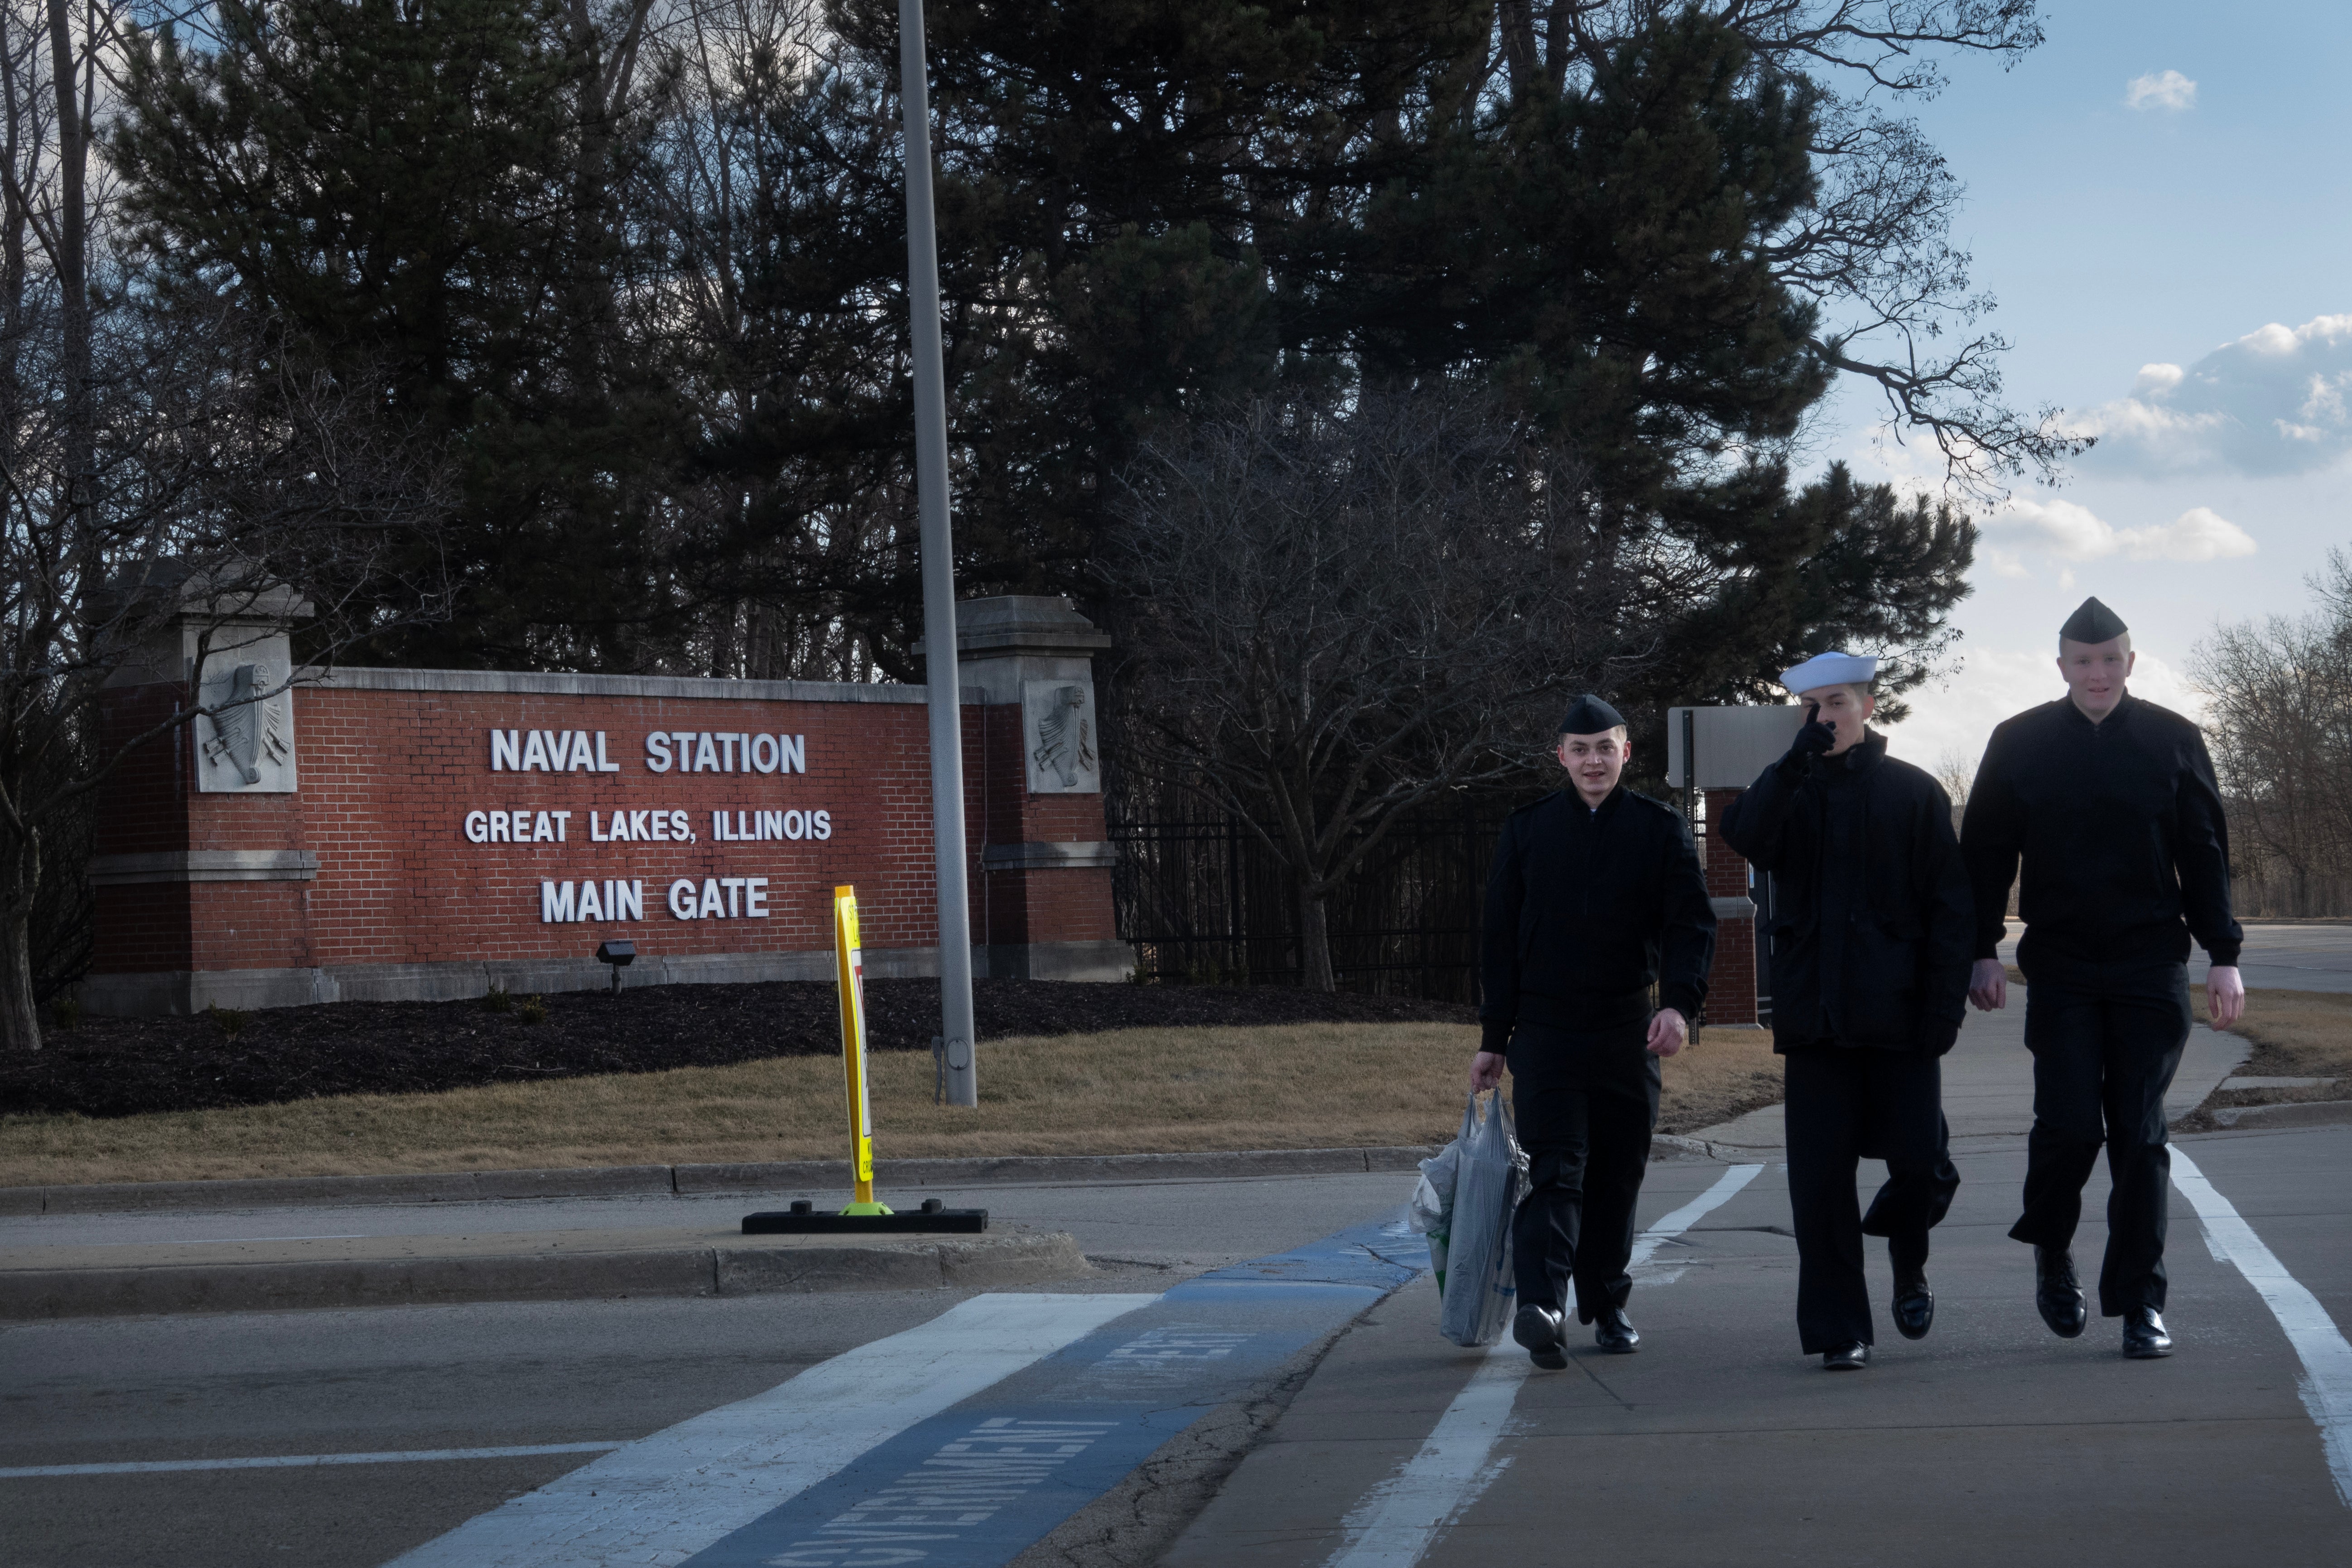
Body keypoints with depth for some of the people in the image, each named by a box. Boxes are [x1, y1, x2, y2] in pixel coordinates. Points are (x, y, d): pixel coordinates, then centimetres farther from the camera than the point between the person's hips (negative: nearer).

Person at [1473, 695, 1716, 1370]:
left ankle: (1607, 1306, 20)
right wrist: (1494, 1040, 7)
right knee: (1555, 1170, -14)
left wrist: (1680, 1003, -18)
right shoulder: (1527, 830, 8)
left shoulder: (1660, 829, 5)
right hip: (1545, 1029, -1)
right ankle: (1542, 1303, -27)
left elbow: (1692, 924, -1)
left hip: (1627, 1033, 1)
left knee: (1617, 1176, 7)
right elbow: (1499, 940, 10)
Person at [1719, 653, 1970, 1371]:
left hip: (1898, 1015, -1)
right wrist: (1797, 760, -20)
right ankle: (1839, 1329, 6)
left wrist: (1945, 1004, -6)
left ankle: (1909, 1270, 28)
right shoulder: (1788, 792, 12)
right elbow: (1745, 837, -11)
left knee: (1920, 1163, -3)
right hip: (1815, 1015, 2)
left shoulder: (1914, 793, 5)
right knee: (1821, 1176, -2)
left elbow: (1948, 906, 2)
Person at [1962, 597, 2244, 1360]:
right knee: (2069, 1125, -9)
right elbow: (1984, 855, 7)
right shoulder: (2020, 744, 4)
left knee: (2140, 1136, -1)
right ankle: (2051, 1251, 19)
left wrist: (2223, 956, 1)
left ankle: (2141, 1303, 5)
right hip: (2060, 969, 0)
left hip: (2151, 967, 0)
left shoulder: (2172, 741, 4)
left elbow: (2205, 855, 7)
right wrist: (1983, 952, -1)